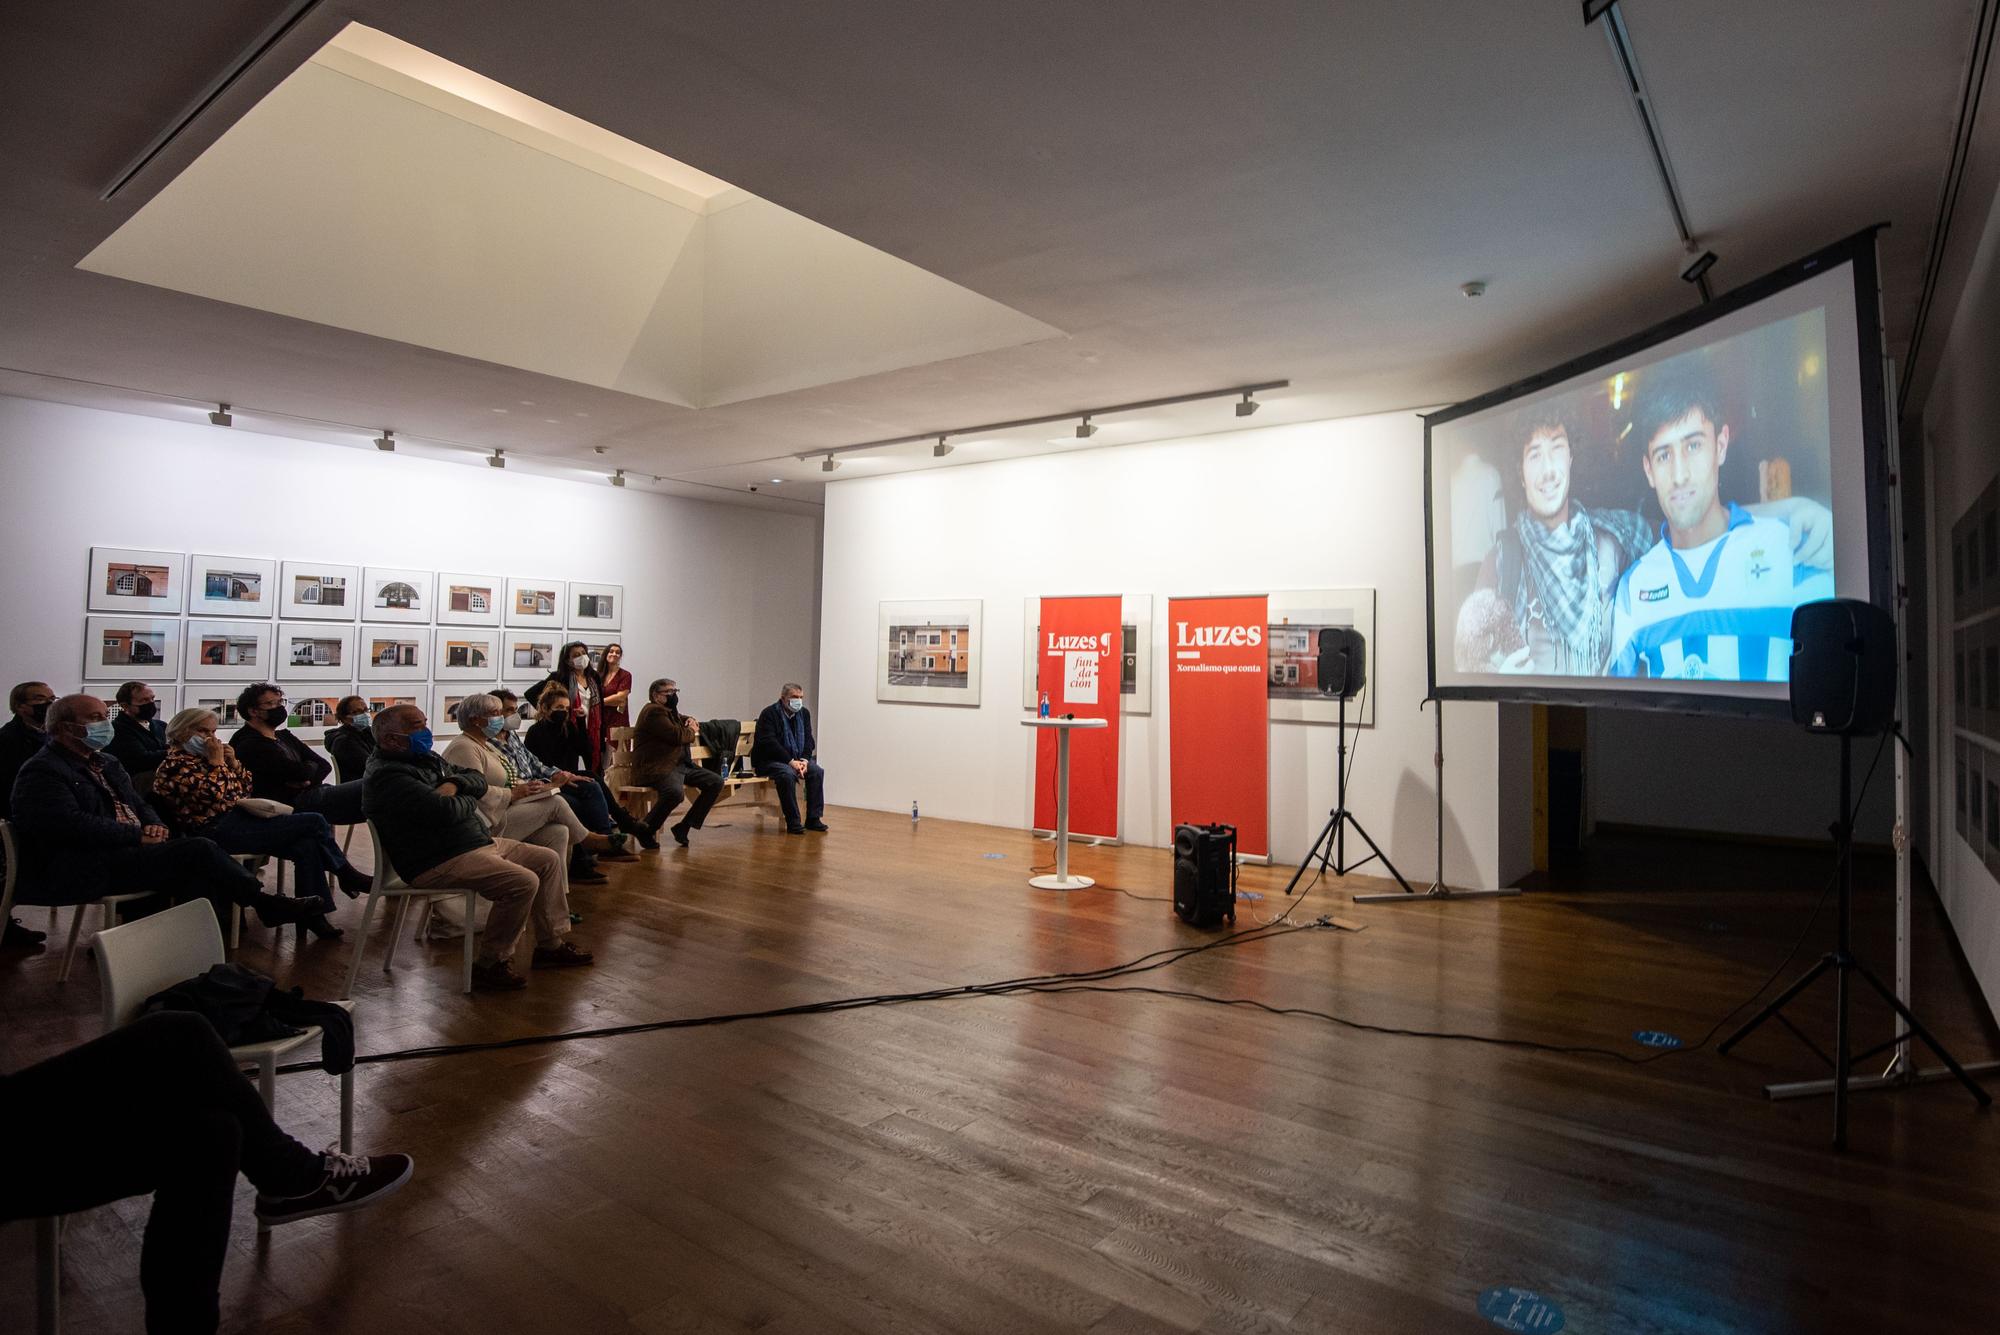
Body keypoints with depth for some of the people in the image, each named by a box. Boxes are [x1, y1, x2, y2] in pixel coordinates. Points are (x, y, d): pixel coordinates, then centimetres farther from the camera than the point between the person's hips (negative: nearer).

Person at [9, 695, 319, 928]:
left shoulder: (104, 764, 22)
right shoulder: (43, 772, -8)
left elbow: (139, 804, 24)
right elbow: (72, 825, -21)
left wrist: (153, 826, 1)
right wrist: (139, 836, -17)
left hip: (124, 851, 9)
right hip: (81, 870, -9)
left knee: (198, 872, -21)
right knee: (199, 850, -23)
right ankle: (265, 903, -12)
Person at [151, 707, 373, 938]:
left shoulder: (202, 756, 21)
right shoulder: (174, 765, -4)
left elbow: (245, 788, 21)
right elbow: (211, 794, -20)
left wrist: (233, 762, 6)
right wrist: (217, 761, -10)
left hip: (239, 817, 9)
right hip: (219, 830, -9)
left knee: (306, 845, -16)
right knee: (315, 823, -18)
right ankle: (347, 875, 0)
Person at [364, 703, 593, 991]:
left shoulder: (428, 758, 16)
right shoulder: (386, 776, -16)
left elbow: (479, 780, 16)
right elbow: (445, 811, -27)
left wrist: (456, 783, -7)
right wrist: (469, 800, -4)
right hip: (439, 862, -11)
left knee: (548, 861, 9)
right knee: (523, 882, -26)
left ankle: (550, 945, 17)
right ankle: (490, 966, -10)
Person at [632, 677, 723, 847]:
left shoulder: (670, 711, 21)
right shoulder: (654, 711, -10)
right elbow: (677, 736, -19)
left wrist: (692, 722, 11)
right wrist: (692, 731, 3)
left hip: (681, 764, 10)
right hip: (656, 768, -10)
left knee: (716, 782, -1)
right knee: (675, 792, -38)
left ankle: (684, 827, 2)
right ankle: (646, 830, -13)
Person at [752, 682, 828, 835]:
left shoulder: (804, 713, 8)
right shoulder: (769, 714, -13)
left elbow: (809, 740, 6)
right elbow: (769, 743, -22)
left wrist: (804, 759, -14)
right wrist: (791, 762, -28)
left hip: (795, 759, 7)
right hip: (767, 760, -6)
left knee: (817, 771, -17)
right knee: (787, 774, -35)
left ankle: (813, 819, -11)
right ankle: (792, 822, -26)